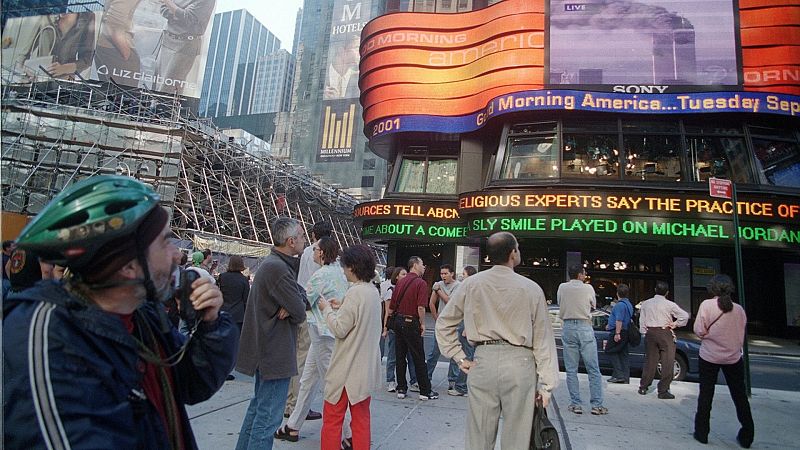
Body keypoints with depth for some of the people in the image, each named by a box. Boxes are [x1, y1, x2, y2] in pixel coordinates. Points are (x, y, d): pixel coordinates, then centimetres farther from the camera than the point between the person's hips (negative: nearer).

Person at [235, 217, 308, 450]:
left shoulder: (274, 263, 10)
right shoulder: (277, 268, -23)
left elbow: (301, 291, 9)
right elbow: (300, 313, -23)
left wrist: (291, 304, -12)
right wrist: (294, 309, -1)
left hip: (266, 350, 11)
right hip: (276, 352, -11)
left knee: (259, 406, 23)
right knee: (269, 415, 0)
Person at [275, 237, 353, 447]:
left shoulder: (321, 274, -18)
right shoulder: (339, 272, 7)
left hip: (323, 334, -9)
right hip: (330, 332, 9)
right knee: (308, 380, 18)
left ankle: (349, 436, 9)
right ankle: (293, 427, 31)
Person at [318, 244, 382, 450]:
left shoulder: (355, 292, -20)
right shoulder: (373, 291, 5)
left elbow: (339, 329, -19)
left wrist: (327, 309, -5)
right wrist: (341, 307, 7)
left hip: (348, 368, -8)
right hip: (366, 367, 8)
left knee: (332, 419, 7)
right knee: (361, 419, 15)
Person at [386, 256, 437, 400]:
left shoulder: (400, 282, 9)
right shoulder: (421, 283, -11)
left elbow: (391, 306, 11)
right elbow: (421, 307, -20)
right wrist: (422, 324, -7)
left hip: (398, 322, 6)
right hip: (412, 323, -6)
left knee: (400, 357, 11)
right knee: (419, 358, 2)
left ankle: (401, 389, 17)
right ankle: (425, 391, 10)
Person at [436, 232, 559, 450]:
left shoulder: (471, 284, 1)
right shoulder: (531, 288, -3)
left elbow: (444, 323, 5)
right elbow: (543, 339, -1)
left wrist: (460, 357, 9)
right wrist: (547, 384, 5)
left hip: (483, 361, 1)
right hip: (519, 362, -1)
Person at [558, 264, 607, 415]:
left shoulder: (562, 288, 1)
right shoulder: (588, 288, -4)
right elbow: (593, 305, 11)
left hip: (568, 328, 2)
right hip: (585, 328, -1)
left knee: (571, 370, 7)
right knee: (593, 370, 7)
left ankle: (575, 404, 10)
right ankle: (597, 405, 9)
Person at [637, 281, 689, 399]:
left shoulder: (645, 303, 4)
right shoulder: (669, 305, -6)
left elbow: (642, 321, 6)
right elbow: (685, 316, -8)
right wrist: (675, 324, 5)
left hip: (650, 333, 4)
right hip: (665, 333, -4)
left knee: (650, 361, 12)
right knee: (667, 363, 3)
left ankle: (643, 387, 16)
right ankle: (663, 391, 3)